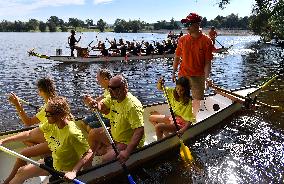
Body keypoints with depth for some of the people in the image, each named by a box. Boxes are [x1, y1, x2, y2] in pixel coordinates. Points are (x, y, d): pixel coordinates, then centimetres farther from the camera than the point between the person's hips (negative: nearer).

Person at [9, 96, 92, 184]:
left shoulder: (72, 133, -35)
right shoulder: (52, 124, -13)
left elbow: (89, 153, -34)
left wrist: (74, 172, -41)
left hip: (65, 172, -7)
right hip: (54, 161, 7)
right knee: (21, 172, 14)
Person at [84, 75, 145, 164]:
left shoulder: (133, 106, -32)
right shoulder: (114, 97, -5)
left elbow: (139, 130, -36)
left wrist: (127, 152, -42)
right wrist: (96, 104, -27)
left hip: (127, 142, -8)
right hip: (114, 135, 9)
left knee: (106, 160, -25)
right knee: (93, 133, 16)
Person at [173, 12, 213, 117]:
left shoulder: (206, 41, -8)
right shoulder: (182, 39, 0)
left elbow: (208, 62, -9)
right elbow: (177, 57, 9)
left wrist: (206, 78, -15)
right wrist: (173, 73, 8)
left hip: (198, 76, -2)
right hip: (183, 75, 2)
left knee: (197, 99, 9)